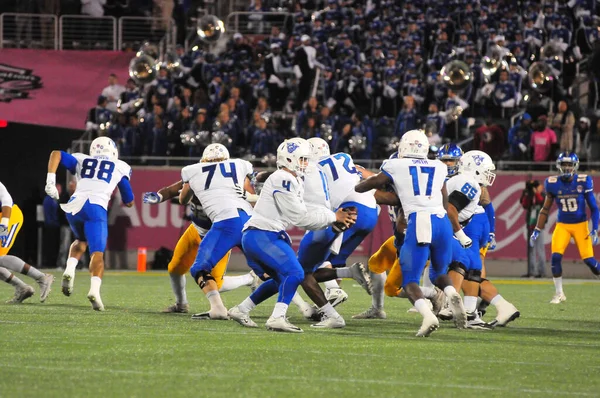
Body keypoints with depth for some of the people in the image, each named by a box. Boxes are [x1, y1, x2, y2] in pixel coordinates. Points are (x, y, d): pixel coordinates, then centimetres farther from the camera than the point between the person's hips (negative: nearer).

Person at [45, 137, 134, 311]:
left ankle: (70, 270, 2)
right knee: (97, 252, -6)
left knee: (81, 240, 29)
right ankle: (95, 289, -32)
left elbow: (56, 154, 9)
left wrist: (50, 180, 2)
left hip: (74, 206, 3)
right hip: (95, 208, -3)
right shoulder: (120, 167, 21)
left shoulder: (81, 161, 25)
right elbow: (129, 202, 24)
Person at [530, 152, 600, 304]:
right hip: (562, 225, 2)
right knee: (556, 257, -13)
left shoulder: (583, 182, -11)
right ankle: (559, 294, 2)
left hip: (580, 225, -2)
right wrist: (536, 231, 6)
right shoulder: (553, 184, -5)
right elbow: (546, 209, 6)